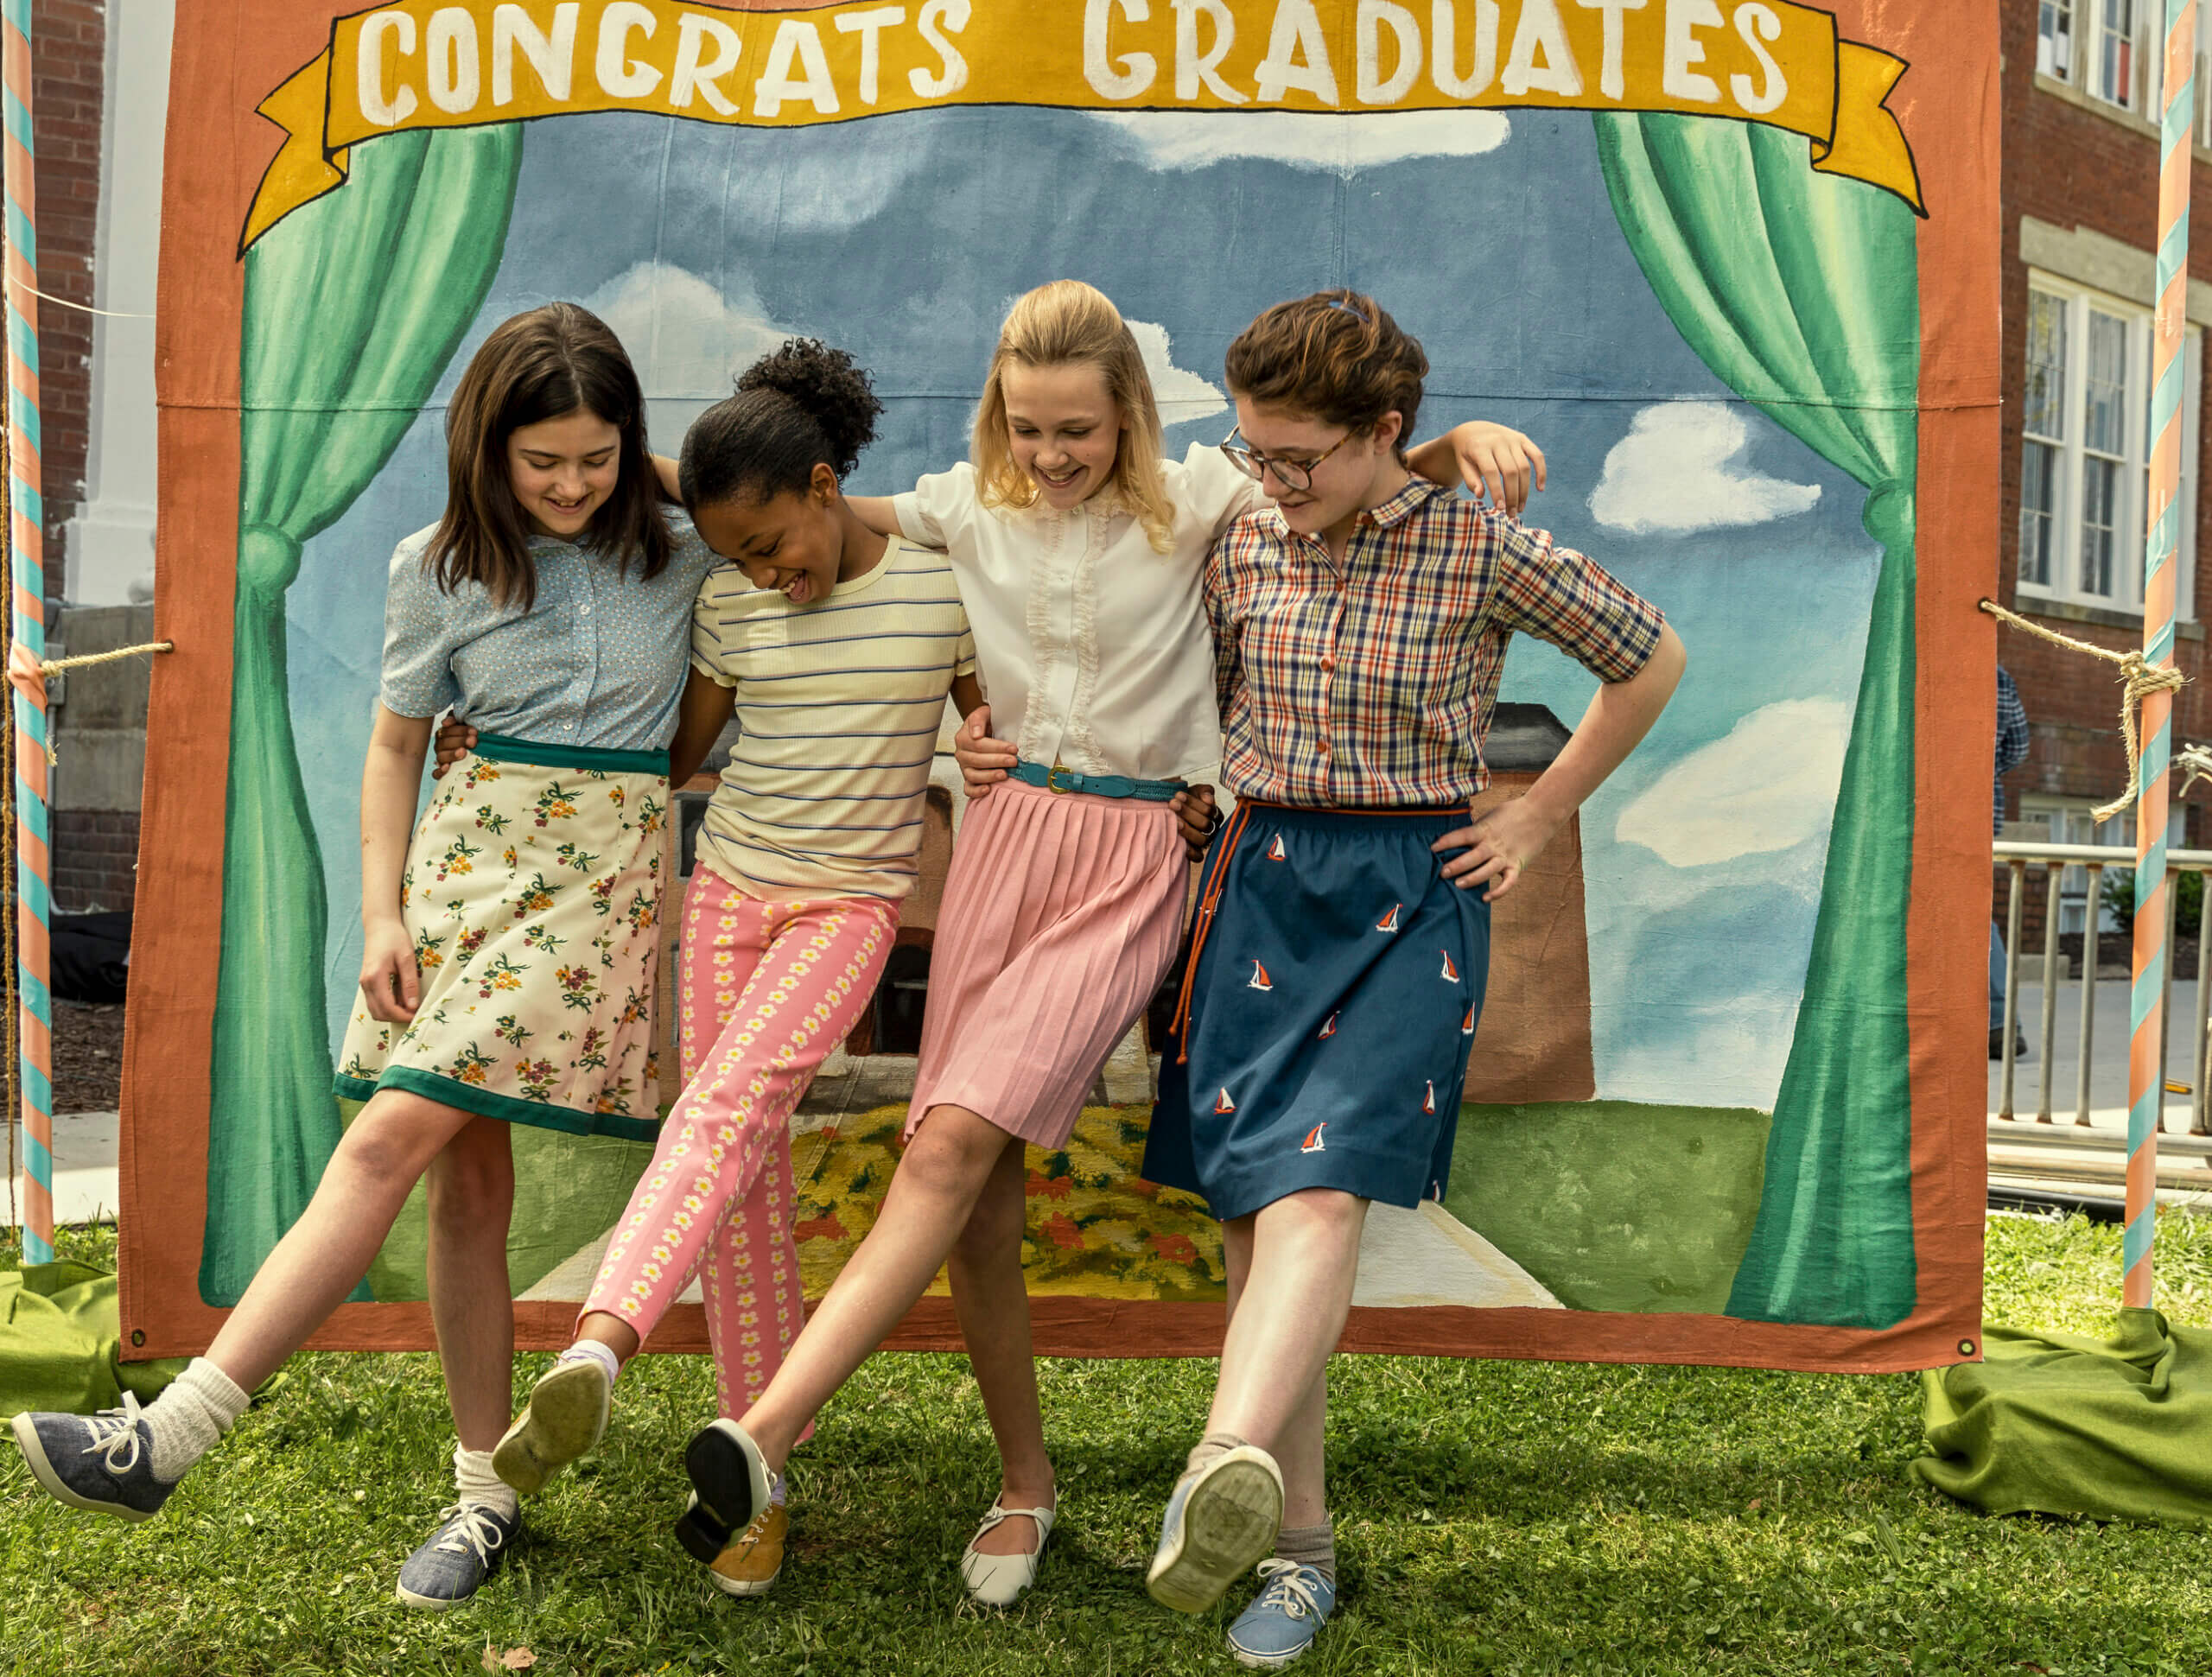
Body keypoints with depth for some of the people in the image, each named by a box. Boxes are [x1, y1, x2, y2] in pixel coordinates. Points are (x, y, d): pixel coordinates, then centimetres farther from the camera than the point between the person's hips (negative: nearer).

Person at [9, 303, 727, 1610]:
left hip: (605, 871, -3)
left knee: (397, 1134, -13)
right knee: (468, 1179, 1)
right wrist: (382, 913, 1)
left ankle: (176, 1434, -14)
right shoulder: (440, 570, 4)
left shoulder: (684, 546, 1)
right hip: (468, 856, 3)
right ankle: (487, 1495, 12)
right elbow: (397, 745, 10)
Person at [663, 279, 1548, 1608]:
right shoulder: (971, 511, 8)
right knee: (981, 1199, 0)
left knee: (952, 1146, -19)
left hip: (1134, 861, -4)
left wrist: (1468, 436, -21)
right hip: (1006, 837, 4)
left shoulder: (1189, 503, -1)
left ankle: (767, 1438, -22)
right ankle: (1025, 1481, 18)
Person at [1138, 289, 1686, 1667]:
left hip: (1413, 896, -4)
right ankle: (1299, 1547, 9)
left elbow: (1654, 661, 7)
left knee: (1320, 1185, -24)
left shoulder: (1489, 552, -6)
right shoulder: (1244, 542, 6)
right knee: (1254, 1211, 0)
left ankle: (1229, 1467, -44)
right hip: (1262, 883, 4)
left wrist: (1537, 823, 6)